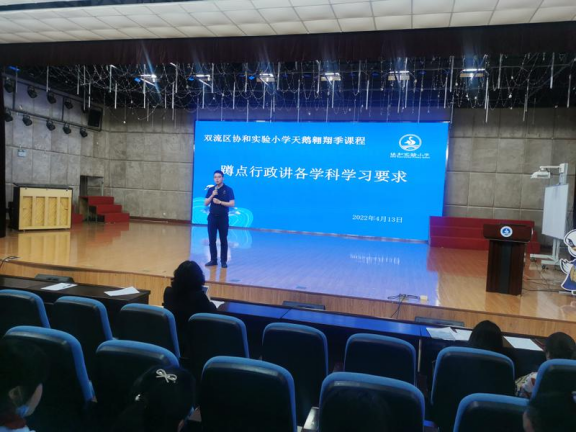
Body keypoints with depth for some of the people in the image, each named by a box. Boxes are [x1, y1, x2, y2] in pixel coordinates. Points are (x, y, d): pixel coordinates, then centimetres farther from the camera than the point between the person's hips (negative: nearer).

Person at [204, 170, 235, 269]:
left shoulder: (228, 189, -4)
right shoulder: (211, 189, 8)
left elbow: (232, 204, -9)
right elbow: (205, 203, 4)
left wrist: (220, 202, -18)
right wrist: (212, 195, -12)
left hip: (223, 218, -3)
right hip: (212, 217, 4)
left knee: (223, 240, 2)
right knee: (212, 240, 5)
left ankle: (223, 261, 9)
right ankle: (213, 260, 14)